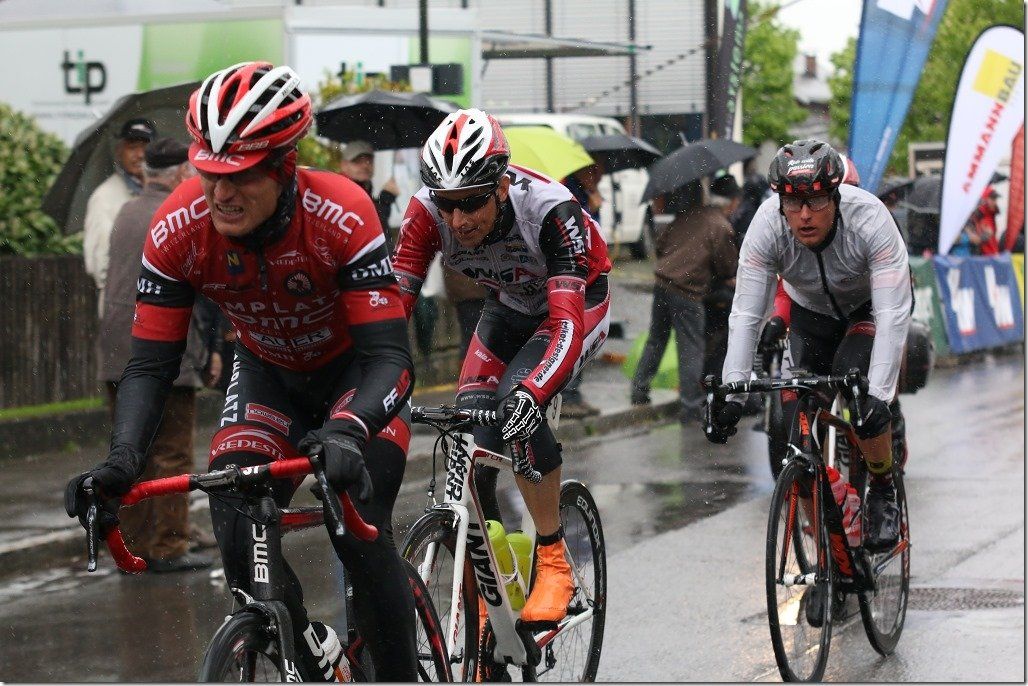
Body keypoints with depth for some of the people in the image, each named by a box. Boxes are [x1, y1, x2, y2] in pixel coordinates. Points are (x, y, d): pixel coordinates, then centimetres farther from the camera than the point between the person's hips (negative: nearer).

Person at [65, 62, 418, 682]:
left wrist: (347, 432, -58)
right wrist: (122, 460, -39)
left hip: (357, 373, -3)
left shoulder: (342, 217, -36)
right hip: (268, 372, 3)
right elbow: (151, 365, -21)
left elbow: (390, 356, -38)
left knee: (360, 532, -22)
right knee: (238, 532, -15)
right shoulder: (178, 230, -26)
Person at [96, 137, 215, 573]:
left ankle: (133, 545, 15)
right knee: (172, 455, -1)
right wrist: (213, 345, -1)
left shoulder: (126, 214, 13)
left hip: (118, 354, 7)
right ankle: (168, 548, 0)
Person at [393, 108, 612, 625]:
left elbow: (567, 322, -44)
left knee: (518, 405, -31)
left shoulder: (550, 210, -38)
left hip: (577, 301, -4)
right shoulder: (428, 211, -27)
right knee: (470, 446, -13)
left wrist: (533, 391, -61)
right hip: (509, 306, 4)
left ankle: (553, 560, -15)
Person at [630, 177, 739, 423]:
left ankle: (639, 389, 24)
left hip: (661, 282, 6)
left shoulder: (688, 214, 7)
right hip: (687, 292, -6)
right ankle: (691, 407, 4)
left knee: (655, 340, 20)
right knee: (691, 350, 2)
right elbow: (727, 270, -5)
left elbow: (661, 243, 13)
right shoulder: (722, 228, -11)